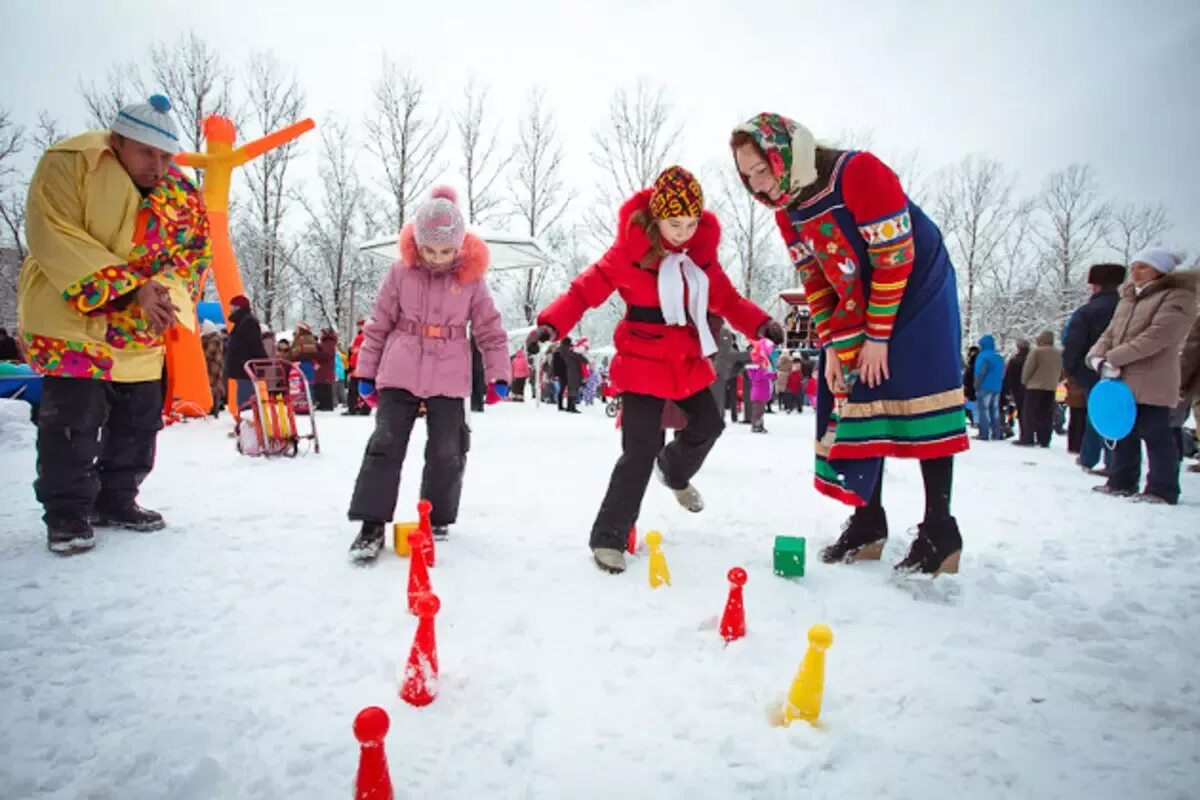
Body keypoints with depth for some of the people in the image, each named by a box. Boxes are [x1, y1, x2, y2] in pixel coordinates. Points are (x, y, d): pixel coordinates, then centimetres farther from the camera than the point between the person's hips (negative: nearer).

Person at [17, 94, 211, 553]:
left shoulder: (181, 193, 2)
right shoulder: (69, 164, -12)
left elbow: (195, 250, 6)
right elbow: (55, 237, -20)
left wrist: (162, 290, -15)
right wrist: (130, 289, -27)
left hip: (141, 331, 5)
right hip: (72, 318, -5)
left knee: (139, 420, 10)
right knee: (74, 420, -7)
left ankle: (115, 500, 27)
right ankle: (67, 513, 9)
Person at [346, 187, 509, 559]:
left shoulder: (471, 278, -2)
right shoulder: (401, 272, -1)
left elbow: (490, 330, 5)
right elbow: (378, 324, 5)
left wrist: (498, 374, 1)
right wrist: (366, 372, 6)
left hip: (448, 380, 0)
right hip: (399, 374, 0)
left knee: (446, 452, 6)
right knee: (385, 445, -5)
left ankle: (438, 518, 23)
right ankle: (372, 525, 0)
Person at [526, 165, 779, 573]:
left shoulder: (702, 251, 2)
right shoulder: (629, 249, -15)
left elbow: (726, 299, 7)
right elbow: (587, 289, -15)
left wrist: (760, 323, -10)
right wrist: (551, 323, -30)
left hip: (688, 362, 6)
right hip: (643, 364, -6)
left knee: (707, 426, 16)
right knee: (640, 451, -9)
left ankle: (675, 473, 49)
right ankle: (608, 537, 4)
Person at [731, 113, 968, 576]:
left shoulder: (860, 172, -25)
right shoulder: (786, 209, -2)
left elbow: (896, 258, -24)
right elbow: (814, 283, 3)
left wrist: (878, 337, -20)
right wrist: (832, 345, -4)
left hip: (917, 297, -7)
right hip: (857, 310, 7)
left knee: (921, 401, -10)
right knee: (856, 406, 2)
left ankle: (940, 531, -1)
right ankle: (868, 522, 11)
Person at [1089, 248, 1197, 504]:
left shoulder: (1178, 297, -7)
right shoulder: (1128, 299, 18)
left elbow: (1157, 336, -20)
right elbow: (1110, 333, 13)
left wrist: (1112, 358, -20)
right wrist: (1097, 356, -8)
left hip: (1151, 383, -8)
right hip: (1121, 380, 8)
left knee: (1155, 435, -4)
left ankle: (1162, 490, 4)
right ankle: (1123, 482, 24)